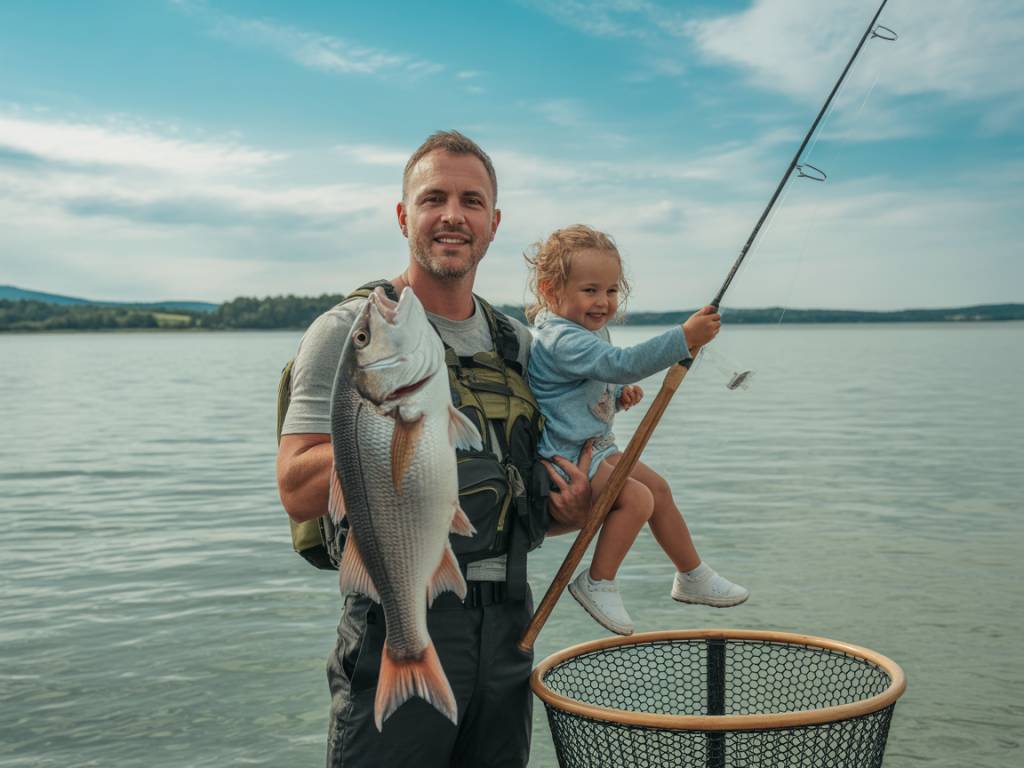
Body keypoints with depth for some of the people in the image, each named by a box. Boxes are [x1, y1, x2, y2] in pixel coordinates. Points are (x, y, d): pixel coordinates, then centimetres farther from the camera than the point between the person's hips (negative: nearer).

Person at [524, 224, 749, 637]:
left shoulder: (588, 330, 13)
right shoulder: (561, 339, -23)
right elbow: (621, 363, -37)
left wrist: (619, 395, 5)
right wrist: (684, 338, -39)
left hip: (595, 447, 11)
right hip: (563, 459, -11)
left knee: (658, 488, 12)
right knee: (637, 498, -22)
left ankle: (693, 577, 28)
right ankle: (596, 583, -6)